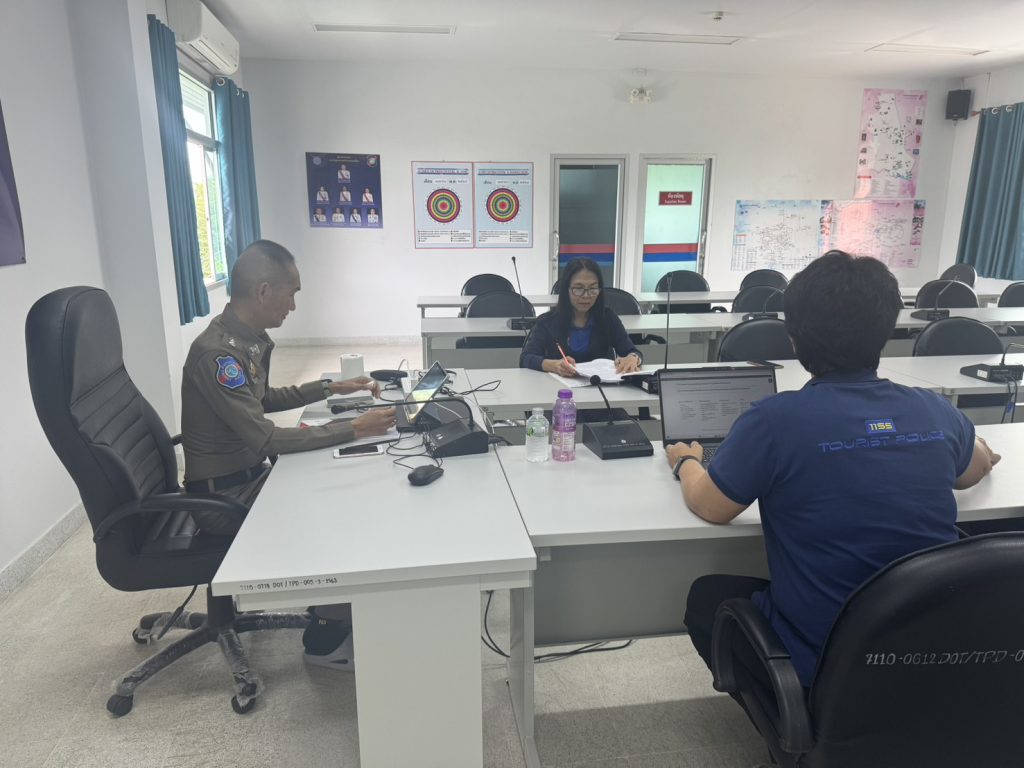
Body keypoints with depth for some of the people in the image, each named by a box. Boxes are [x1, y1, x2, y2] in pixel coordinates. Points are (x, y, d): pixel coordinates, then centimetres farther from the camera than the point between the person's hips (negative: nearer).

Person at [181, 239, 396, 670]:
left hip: (251, 474, 8)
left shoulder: (249, 338, 1)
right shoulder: (217, 353, -27)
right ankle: (326, 636, 6)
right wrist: (355, 429, -27)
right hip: (224, 494, -8)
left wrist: (330, 388, 13)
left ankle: (338, 607, 19)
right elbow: (266, 439, -30)